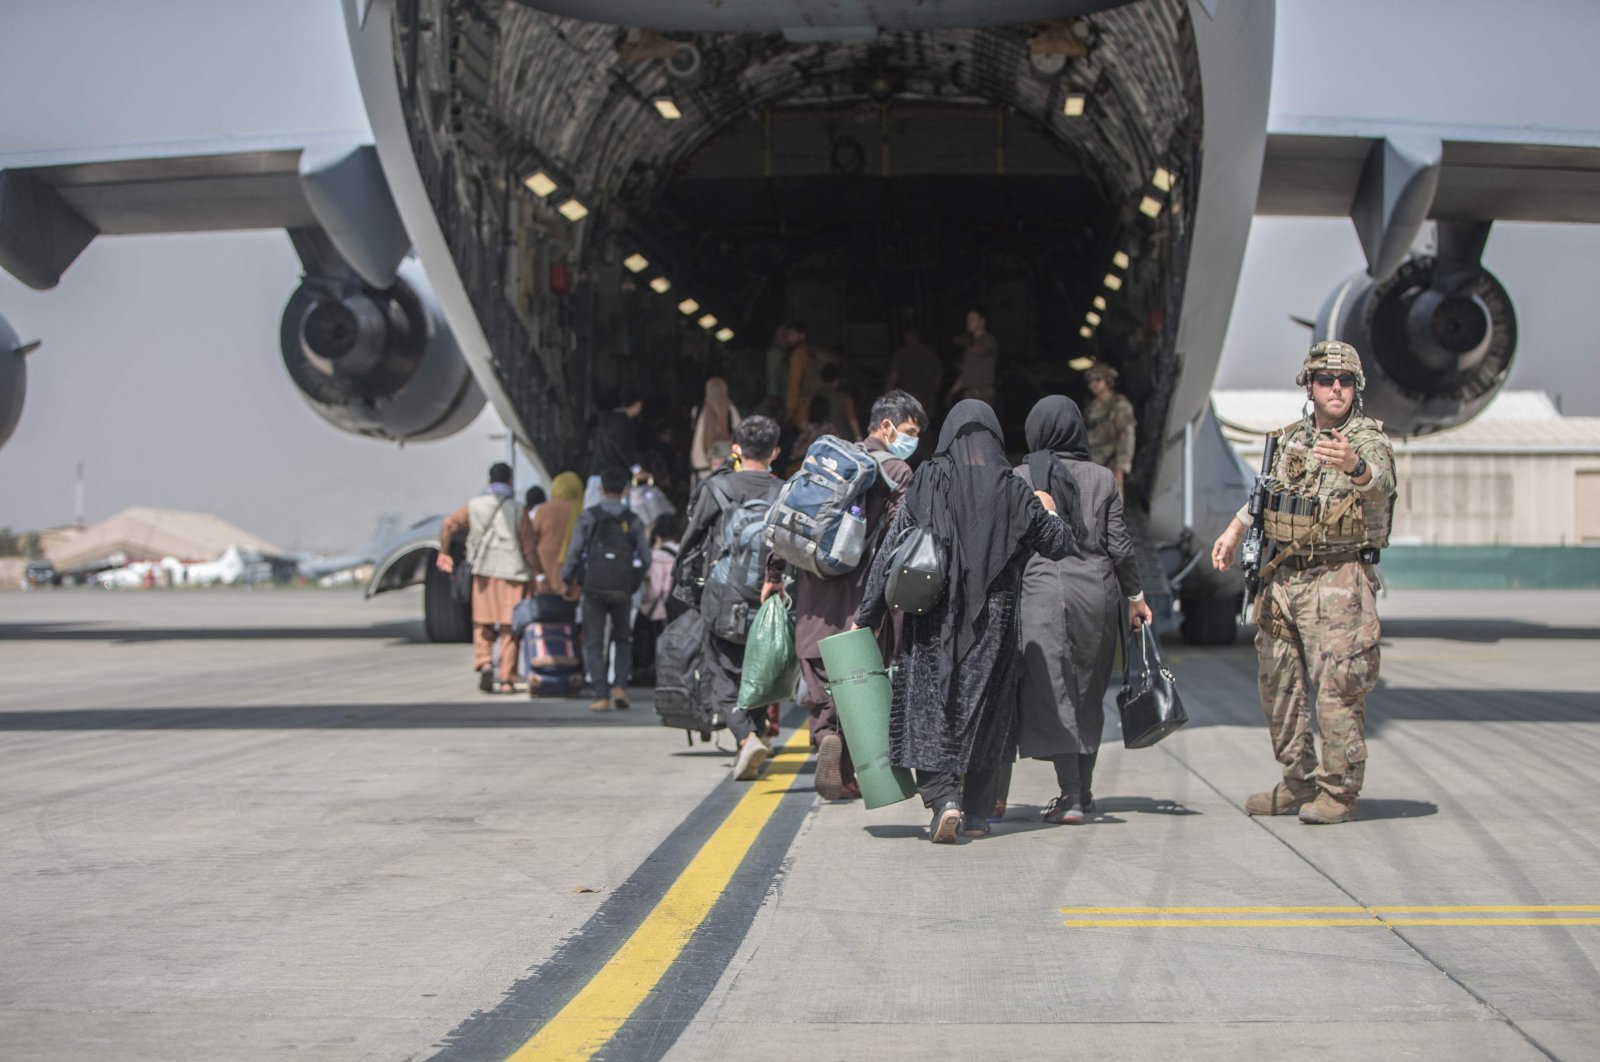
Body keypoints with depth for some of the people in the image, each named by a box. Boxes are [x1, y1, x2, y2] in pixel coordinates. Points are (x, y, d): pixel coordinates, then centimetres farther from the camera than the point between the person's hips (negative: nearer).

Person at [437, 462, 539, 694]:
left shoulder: (474, 506, 5)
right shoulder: (517, 509, -2)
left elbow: (449, 525, -4)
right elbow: (528, 546, -5)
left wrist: (443, 552, 9)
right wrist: (535, 571, 3)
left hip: (483, 571, 2)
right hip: (512, 571, -2)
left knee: (483, 624, 13)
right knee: (509, 628, 3)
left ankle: (484, 663, -9)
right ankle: (506, 679, 3)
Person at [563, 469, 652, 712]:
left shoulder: (588, 516, -1)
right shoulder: (633, 520, 3)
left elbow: (575, 551, -4)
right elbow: (645, 558, 3)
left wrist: (569, 581, 8)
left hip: (594, 586, -1)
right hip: (622, 589, 1)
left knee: (594, 643, 4)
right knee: (622, 639, 17)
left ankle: (601, 696, -3)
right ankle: (620, 686, 0)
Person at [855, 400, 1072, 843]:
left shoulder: (927, 483, -6)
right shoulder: (1013, 491, -1)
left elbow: (890, 552, -6)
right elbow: (1058, 544, 9)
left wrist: (867, 617, 0)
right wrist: (1049, 512, 31)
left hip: (933, 620, -2)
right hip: (993, 623, 2)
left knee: (930, 709, 3)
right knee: (985, 710, 13)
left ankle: (943, 799, -15)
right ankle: (977, 813, 16)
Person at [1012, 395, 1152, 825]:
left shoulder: (1020, 479, -1)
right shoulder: (1102, 478, 5)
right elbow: (1120, 544, 5)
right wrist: (1135, 596, 16)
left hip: (1043, 588, -3)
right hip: (1099, 588, 3)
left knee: (1053, 694, -3)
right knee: (1089, 695, 15)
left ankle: (1069, 796, -11)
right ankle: (1083, 789, 24)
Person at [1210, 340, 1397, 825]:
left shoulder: (1368, 441, -8)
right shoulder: (1291, 439, 11)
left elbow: (1379, 484, -31)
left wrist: (1353, 465, -52)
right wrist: (1234, 531, 20)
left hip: (1338, 581, -7)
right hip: (1282, 579, 7)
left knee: (1338, 689, -8)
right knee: (1278, 684, 12)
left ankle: (1339, 793, 1)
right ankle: (1299, 782, 24)